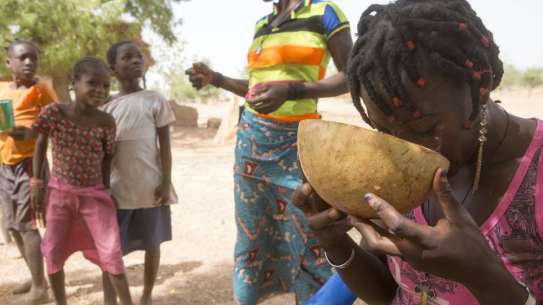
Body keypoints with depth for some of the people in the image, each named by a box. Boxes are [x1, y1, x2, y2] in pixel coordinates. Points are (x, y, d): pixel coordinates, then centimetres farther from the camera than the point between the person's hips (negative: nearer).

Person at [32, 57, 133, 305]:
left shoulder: (106, 122, -11)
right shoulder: (54, 113, -13)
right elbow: (41, 145, 3)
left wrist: (106, 189, 2)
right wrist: (36, 181, 0)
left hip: (94, 195, -1)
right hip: (59, 193, 1)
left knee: (111, 254, -3)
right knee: (53, 253, 10)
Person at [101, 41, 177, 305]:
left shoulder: (155, 101, -2)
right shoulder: (107, 106, 5)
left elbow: (164, 145, -2)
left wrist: (166, 182, -7)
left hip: (150, 186, -1)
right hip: (117, 187, 2)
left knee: (152, 243, 10)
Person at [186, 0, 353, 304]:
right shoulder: (261, 25, 14)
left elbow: (349, 76, -8)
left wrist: (291, 90, -21)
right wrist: (215, 78, 10)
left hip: (297, 142, -5)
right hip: (251, 139, 5)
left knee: (305, 236, -2)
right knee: (251, 232, 9)